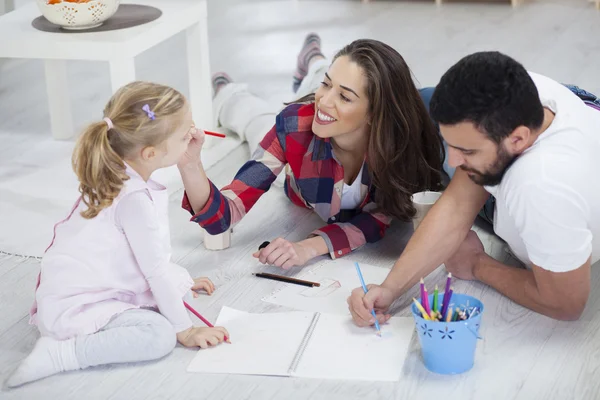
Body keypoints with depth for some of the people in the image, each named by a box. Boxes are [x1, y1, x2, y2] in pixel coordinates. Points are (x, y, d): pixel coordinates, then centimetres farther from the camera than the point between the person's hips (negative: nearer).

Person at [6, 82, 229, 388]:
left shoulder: (118, 178, 5)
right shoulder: (135, 198, -25)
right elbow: (155, 269, -20)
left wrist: (181, 281, 23)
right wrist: (185, 330, -12)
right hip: (72, 308, -10)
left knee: (172, 285, 11)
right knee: (160, 334, -25)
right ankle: (59, 353, -20)